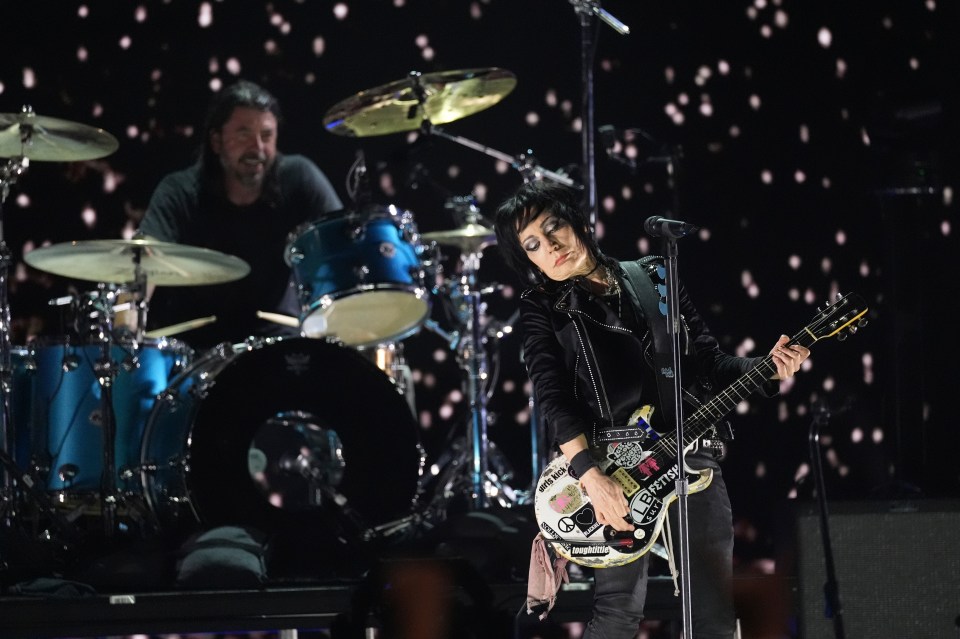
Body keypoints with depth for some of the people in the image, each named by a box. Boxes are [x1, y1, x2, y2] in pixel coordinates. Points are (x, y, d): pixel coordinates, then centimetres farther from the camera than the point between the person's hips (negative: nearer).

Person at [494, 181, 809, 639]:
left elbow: (712, 363, 13)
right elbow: (552, 397, -9)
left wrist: (767, 367, -7)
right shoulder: (542, 309, 4)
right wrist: (591, 476, -22)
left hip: (688, 449, 3)